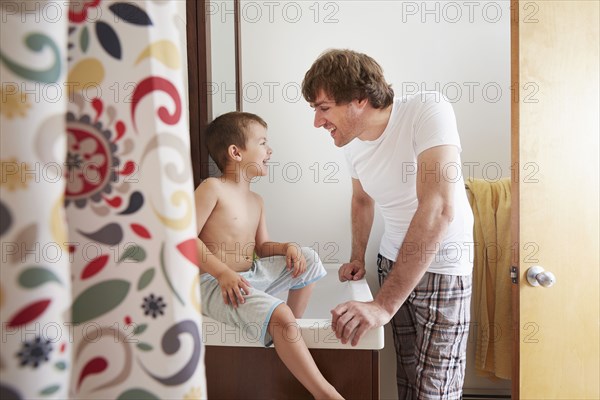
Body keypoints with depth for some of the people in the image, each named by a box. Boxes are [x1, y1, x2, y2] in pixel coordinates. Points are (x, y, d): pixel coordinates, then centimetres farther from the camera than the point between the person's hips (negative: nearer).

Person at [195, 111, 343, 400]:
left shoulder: (256, 201, 13)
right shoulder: (212, 188, -11)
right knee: (279, 314, -29)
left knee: (309, 259, 6)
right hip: (215, 284, -9)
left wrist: (287, 247, -5)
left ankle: (290, 333, 12)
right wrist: (223, 272, -27)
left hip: (251, 276, 9)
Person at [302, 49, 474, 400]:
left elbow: (439, 209, -36)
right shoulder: (352, 143, -4)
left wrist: (384, 305, -38)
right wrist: (358, 258, 14)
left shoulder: (428, 111, -25)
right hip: (393, 262, 6)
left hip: (441, 266, -5)